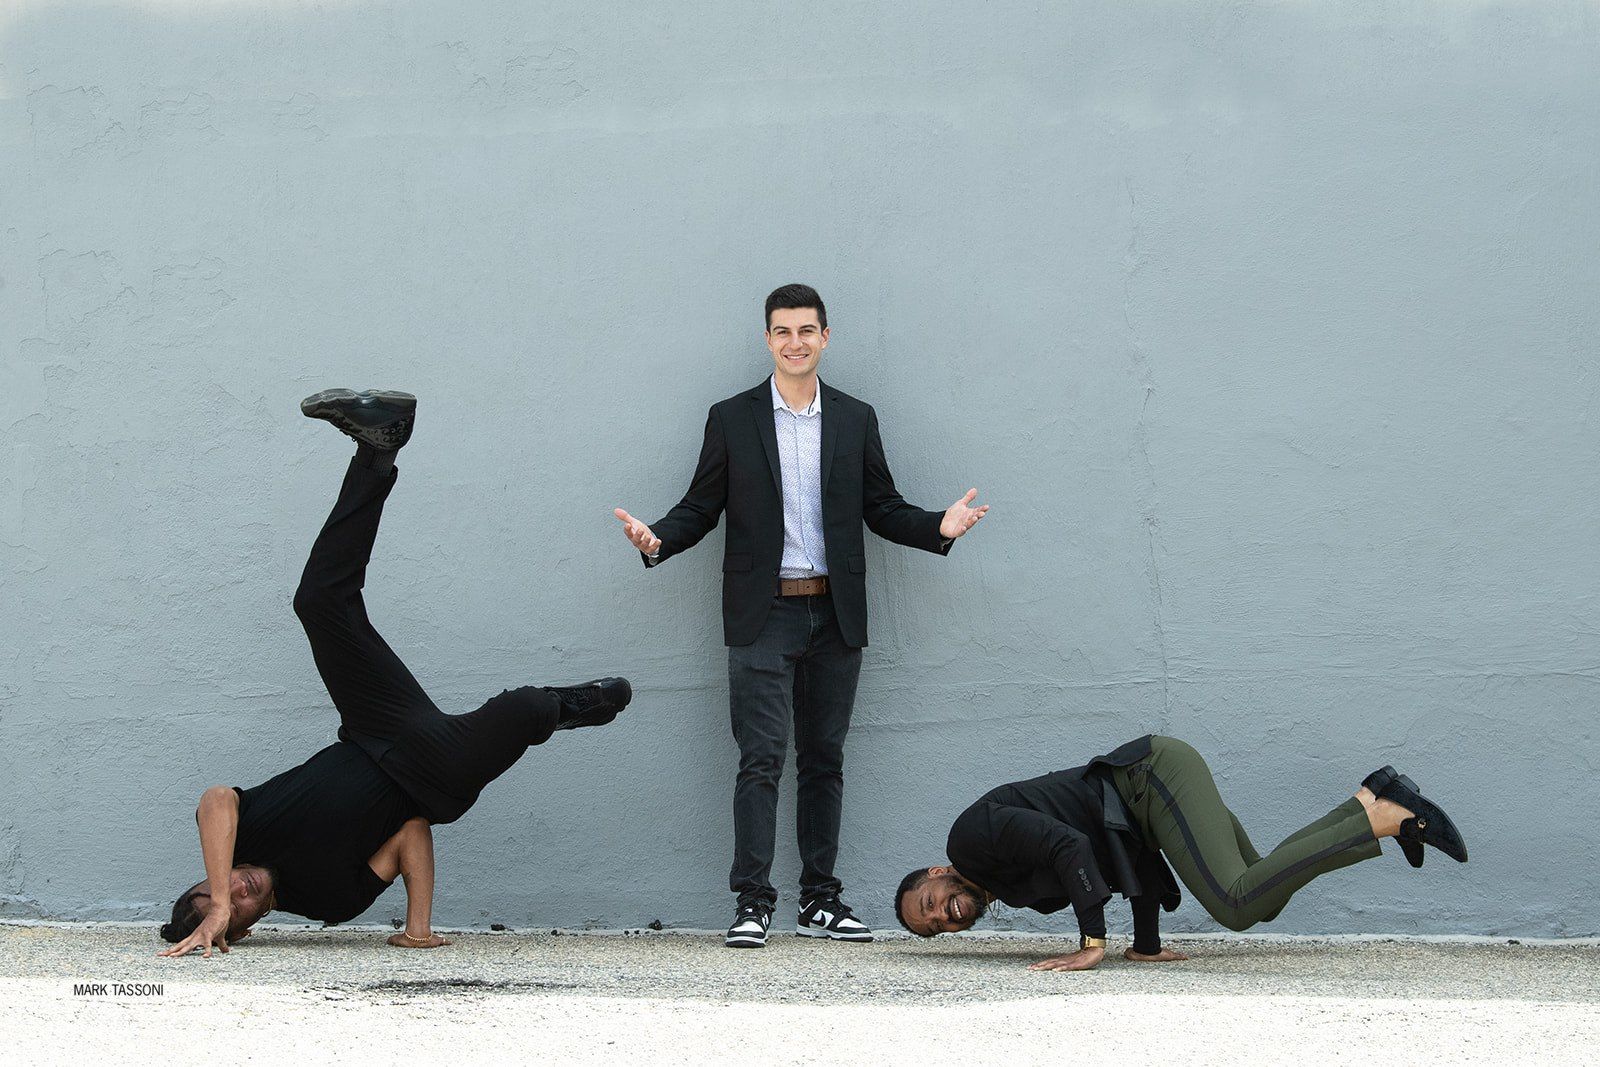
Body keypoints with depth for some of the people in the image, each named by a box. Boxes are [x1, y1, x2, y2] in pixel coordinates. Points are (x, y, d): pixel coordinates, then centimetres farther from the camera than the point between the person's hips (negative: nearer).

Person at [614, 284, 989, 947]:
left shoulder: (855, 420, 10)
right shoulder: (731, 419, 5)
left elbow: (883, 508, 11)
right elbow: (701, 507, 5)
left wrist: (939, 527, -6)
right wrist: (656, 540, -14)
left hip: (835, 617, 3)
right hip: (762, 617, -2)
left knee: (824, 761, 8)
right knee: (761, 760, -8)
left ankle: (820, 901, 13)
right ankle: (753, 904, -7)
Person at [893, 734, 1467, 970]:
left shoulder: (974, 833, -6)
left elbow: (1070, 845, -21)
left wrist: (1093, 945, -22)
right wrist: (1146, 944, 12)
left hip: (1152, 769, -9)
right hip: (1148, 788, 10)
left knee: (1236, 903, -25)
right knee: (1263, 902, 10)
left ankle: (1390, 817, -21)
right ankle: (1372, 801, 6)